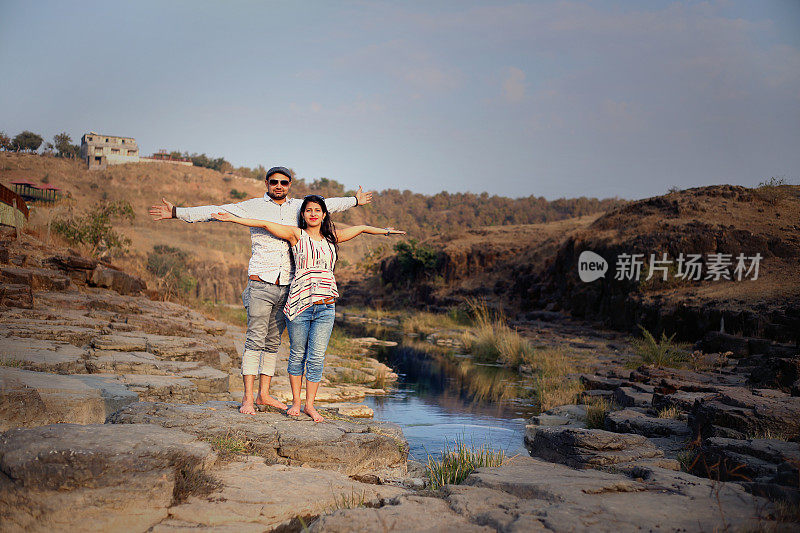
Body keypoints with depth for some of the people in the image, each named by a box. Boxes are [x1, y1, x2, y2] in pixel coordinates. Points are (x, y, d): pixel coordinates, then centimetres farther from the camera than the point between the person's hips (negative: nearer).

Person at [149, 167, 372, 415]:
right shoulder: (253, 206, 2)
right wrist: (176, 213, -6)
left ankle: (264, 394, 14)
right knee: (255, 340, -7)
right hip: (261, 284, -4)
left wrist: (355, 200, 44)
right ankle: (247, 398, -5)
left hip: (286, 287, 4)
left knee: (273, 342, 7)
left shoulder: (298, 207, 15)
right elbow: (215, 211, -1)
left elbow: (328, 204, 31)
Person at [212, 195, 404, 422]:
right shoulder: (296, 234, 4)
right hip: (299, 305, -2)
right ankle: (295, 401, 21)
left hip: (325, 307, 2)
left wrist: (385, 231, 36)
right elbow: (265, 224, -1)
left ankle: (309, 404, 11)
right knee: (298, 354, 6)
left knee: (317, 357, 0)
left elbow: (361, 228, 27)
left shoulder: (332, 237, 14)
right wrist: (233, 218, -6)